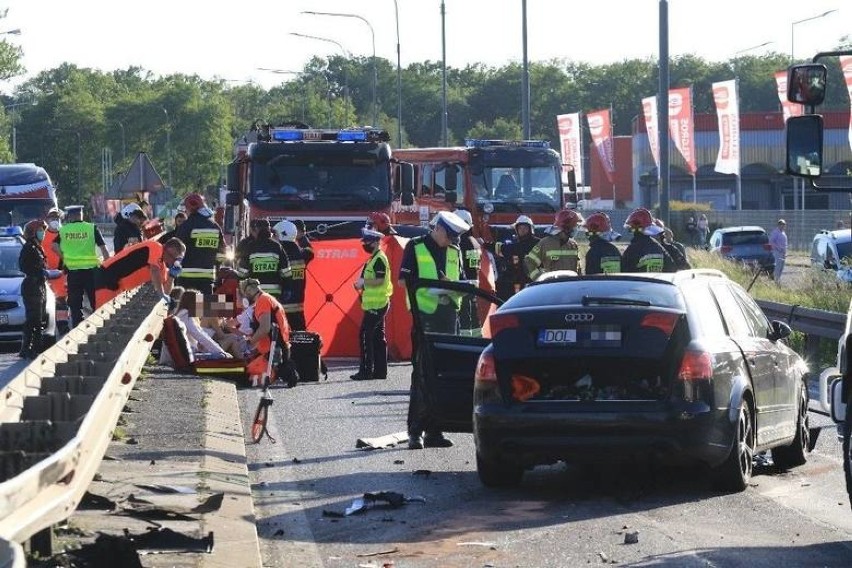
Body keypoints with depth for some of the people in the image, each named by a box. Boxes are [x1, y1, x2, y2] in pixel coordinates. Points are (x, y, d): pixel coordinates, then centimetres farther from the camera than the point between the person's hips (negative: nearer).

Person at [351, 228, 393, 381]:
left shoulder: (379, 259, -14)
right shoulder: (374, 258, 18)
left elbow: (379, 281, -22)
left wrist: (362, 281, -15)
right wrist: (362, 285, 9)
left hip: (376, 305, -11)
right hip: (376, 303, 11)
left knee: (366, 335, -11)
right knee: (378, 338, 11)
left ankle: (366, 371, -12)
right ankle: (380, 370, 14)